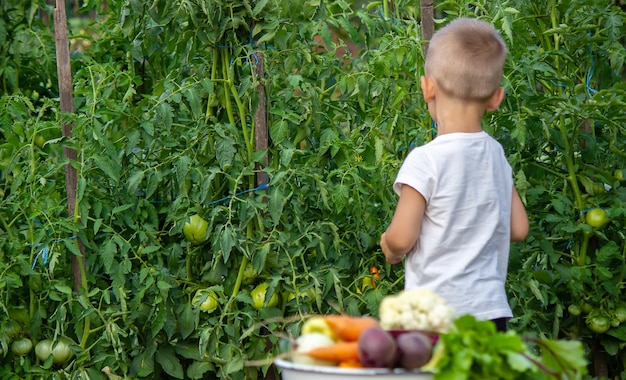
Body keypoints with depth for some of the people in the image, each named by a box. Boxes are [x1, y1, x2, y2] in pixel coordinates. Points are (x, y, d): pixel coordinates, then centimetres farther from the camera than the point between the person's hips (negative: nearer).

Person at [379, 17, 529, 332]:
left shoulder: (425, 161, -13)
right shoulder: (496, 154, 6)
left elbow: (401, 238, -12)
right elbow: (518, 229, 13)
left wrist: (388, 247, 10)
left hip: (436, 314, -6)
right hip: (492, 310, 6)